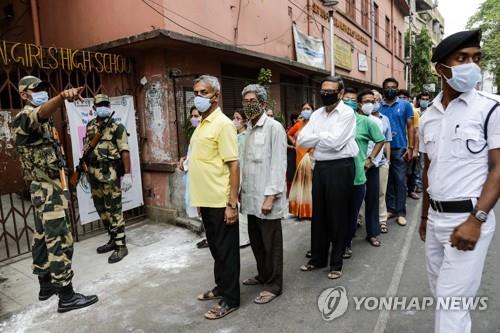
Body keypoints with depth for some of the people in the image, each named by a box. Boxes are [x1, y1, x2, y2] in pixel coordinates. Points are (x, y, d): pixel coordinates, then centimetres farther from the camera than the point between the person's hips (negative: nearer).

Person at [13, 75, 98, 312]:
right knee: (60, 241, -8)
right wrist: (62, 96, -60)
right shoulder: (26, 116, -13)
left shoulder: (36, 122, 19)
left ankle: (46, 286, 28)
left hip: (43, 187, 11)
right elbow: (42, 112, -39)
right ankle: (66, 297, -2)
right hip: (48, 188, -11)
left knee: (43, 237, 16)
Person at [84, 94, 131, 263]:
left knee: (114, 209, -5)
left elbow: (124, 151, -13)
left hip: (110, 173, -7)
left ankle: (121, 246, 3)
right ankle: (113, 239, 29)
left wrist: (127, 174, -20)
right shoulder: (90, 126, 13)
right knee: (101, 208, 14)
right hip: (94, 174, 7)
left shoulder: (117, 127, -7)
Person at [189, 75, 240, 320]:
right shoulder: (202, 124, 13)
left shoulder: (223, 124, -13)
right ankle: (221, 286, 37)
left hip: (221, 202, -8)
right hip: (206, 200, 8)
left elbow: (234, 165, -17)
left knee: (226, 249, 4)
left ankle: (230, 298, 19)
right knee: (215, 247, 20)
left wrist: (232, 204, -21)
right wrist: (200, 199, 18)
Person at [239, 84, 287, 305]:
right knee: (255, 240, 18)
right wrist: (243, 190, 13)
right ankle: (263, 274, 37)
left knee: (271, 243, 5)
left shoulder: (274, 127, -11)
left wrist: (270, 196, -19)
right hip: (251, 196, 8)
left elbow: (278, 164, -15)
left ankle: (273, 285, 19)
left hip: (266, 196, -8)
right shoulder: (248, 129, 13)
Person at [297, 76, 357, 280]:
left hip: (340, 167, -6)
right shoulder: (317, 114, 11)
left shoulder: (347, 113, -7)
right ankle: (318, 258, 29)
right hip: (319, 167, 6)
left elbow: (335, 142, -19)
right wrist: (323, 136, -9)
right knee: (318, 214, 13)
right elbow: (302, 140, 2)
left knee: (338, 216, 4)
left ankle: (336, 263, 20)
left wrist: (315, 137, -4)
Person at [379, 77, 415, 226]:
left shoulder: (405, 105, 2)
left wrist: (410, 147, -5)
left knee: (400, 181, 1)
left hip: (400, 148, -2)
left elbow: (410, 127, 2)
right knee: (387, 180, 10)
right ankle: (390, 208, 21)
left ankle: (401, 212, 8)